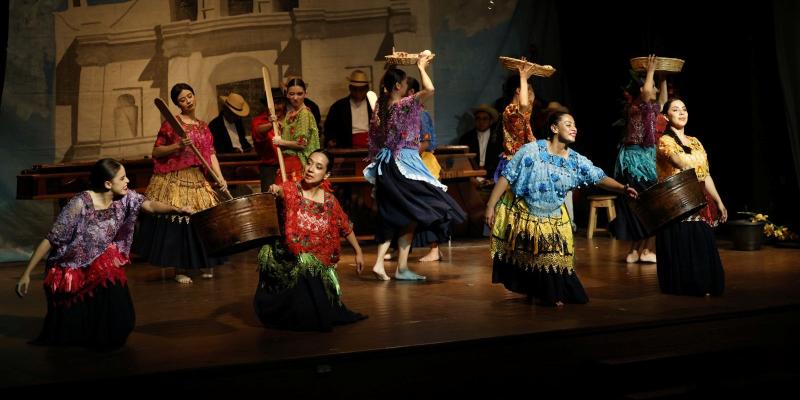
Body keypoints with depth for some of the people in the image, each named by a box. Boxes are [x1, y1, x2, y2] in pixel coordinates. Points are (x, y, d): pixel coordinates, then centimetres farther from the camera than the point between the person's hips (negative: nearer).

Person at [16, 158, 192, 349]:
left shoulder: (124, 197, -9)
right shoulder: (80, 204, -25)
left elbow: (150, 205, -23)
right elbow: (50, 240, -21)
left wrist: (176, 210, -44)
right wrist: (26, 274, -20)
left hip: (98, 267, 5)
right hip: (68, 271, -5)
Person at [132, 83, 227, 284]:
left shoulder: (203, 126, 15)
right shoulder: (171, 123, -1)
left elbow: (211, 154, 8)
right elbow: (156, 152, -4)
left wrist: (220, 177, -3)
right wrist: (177, 146, -18)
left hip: (198, 180, 5)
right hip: (174, 180, -5)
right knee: (177, 221, -5)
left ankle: (202, 263, 21)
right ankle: (180, 268, 7)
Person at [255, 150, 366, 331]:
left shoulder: (330, 201, 0)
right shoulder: (291, 189, -8)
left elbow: (346, 228, 11)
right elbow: (281, 190, -30)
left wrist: (358, 252, 16)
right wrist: (275, 190, -54)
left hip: (318, 259, 3)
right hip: (289, 255, -3)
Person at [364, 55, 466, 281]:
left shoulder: (381, 107, 7)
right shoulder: (403, 105, -13)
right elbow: (429, 89, -22)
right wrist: (421, 67, -10)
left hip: (386, 165, 8)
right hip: (403, 164, -8)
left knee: (392, 216, 13)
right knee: (411, 214, 0)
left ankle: (379, 263, 6)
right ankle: (402, 268, -1)